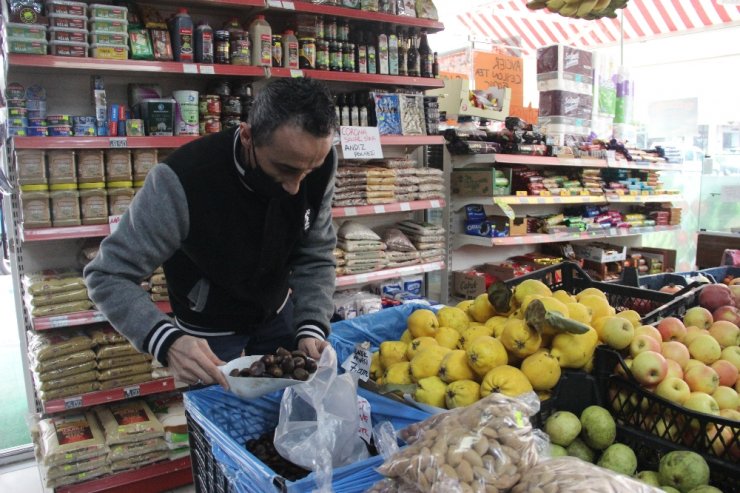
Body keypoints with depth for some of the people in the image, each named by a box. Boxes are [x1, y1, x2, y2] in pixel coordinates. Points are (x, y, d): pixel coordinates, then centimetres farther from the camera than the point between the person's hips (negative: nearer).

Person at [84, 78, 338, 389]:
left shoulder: (317, 163, -23)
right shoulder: (183, 180, -36)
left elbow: (315, 257, -12)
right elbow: (108, 275, -28)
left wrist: (312, 327, -28)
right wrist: (166, 340, -45)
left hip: (278, 311, 4)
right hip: (209, 327, -3)